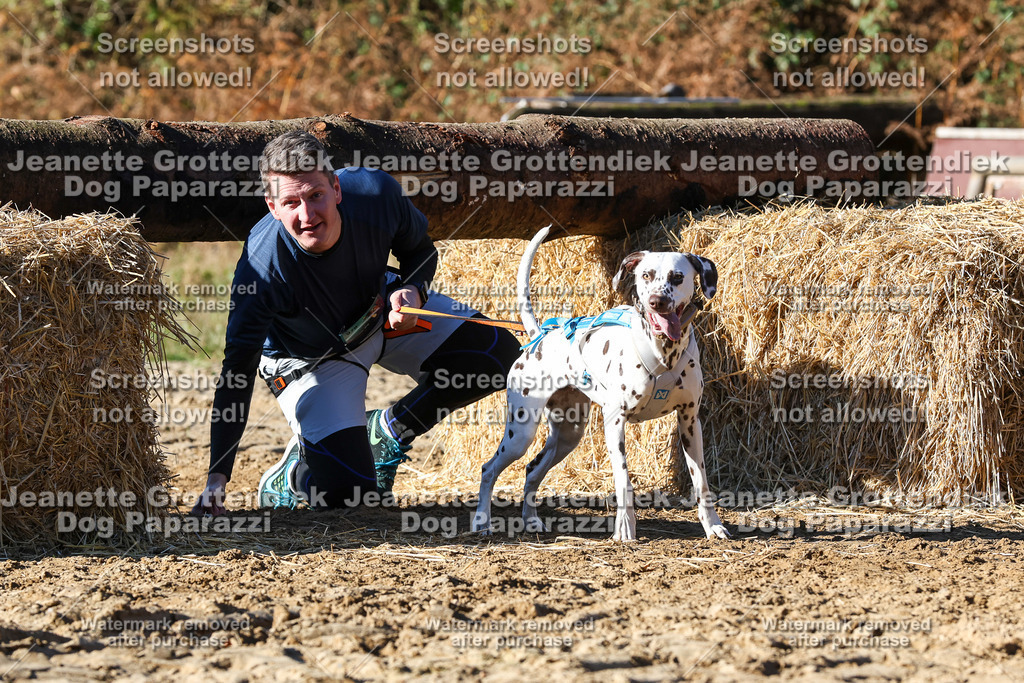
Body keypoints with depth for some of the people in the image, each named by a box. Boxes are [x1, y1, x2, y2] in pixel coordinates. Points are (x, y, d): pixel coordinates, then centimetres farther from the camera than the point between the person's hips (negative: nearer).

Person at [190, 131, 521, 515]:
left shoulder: (375, 194, -30)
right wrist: (216, 479, -38)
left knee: (499, 353, -7)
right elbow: (237, 374, -33)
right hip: (311, 360, -4)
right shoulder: (262, 268, -38)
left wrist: (412, 290, -30)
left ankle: (387, 431, 9)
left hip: (380, 311, 5)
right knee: (345, 491, -20)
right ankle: (291, 475, 17)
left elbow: (420, 250, -6)